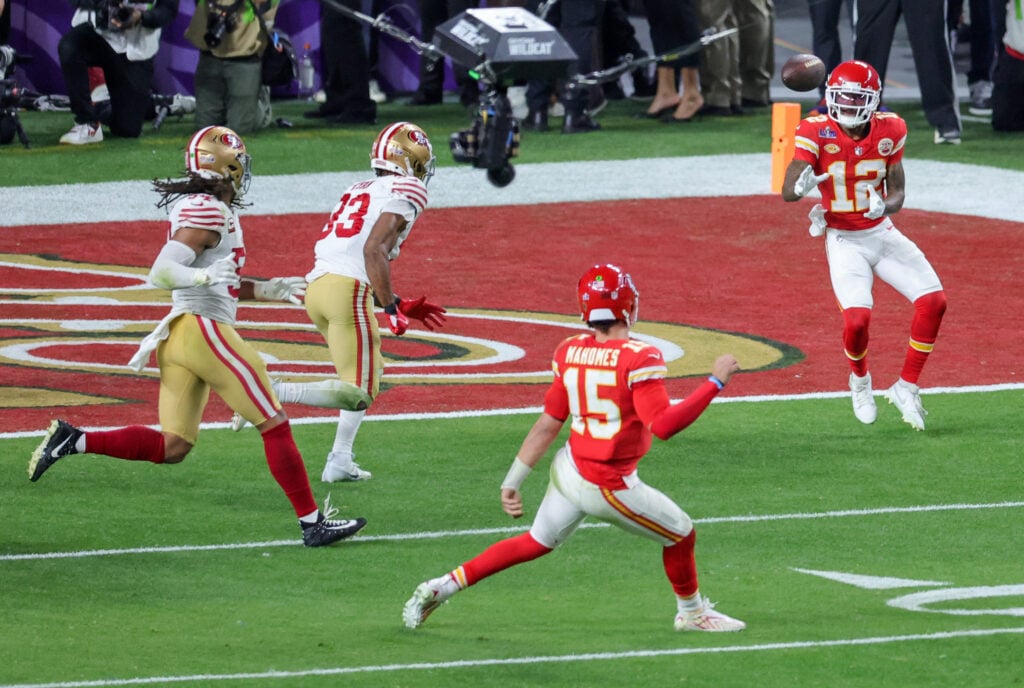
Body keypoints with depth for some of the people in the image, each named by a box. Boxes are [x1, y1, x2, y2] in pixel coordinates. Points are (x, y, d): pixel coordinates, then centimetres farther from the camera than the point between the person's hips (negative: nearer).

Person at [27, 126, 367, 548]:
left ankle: (73, 441, 2)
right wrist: (204, 276, -36)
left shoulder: (194, 207, 17)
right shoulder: (209, 212, -13)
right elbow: (161, 273, -21)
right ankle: (312, 522, 3)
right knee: (275, 426, -1)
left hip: (179, 335, 10)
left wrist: (270, 291, 25)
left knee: (171, 448, 10)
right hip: (204, 329, -10)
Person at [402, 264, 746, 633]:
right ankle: (691, 612, 37)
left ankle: (440, 588, 23)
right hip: (608, 487, -7)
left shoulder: (570, 352, -2)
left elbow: (548, 425, 2)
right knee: (680, 534, 16)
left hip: (568, 468, 7)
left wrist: (512, 481, 8)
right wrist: (715, 382, -23)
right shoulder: (638, 359, -22)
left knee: (535, 543, 25)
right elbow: (663, 425, -29)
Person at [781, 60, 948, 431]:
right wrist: (801, 185, -47)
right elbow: (787, 191, -23)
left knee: (933, 301, -12)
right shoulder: (817, 133, -15)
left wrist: (884, 205, -22)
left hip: (881, 232, 4)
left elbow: (898, 192, 2)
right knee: (857, 319, -22)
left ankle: (906, 387, 5)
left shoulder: (890, 131, -5)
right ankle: (859, 380, 13)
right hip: (844, 242, -4)